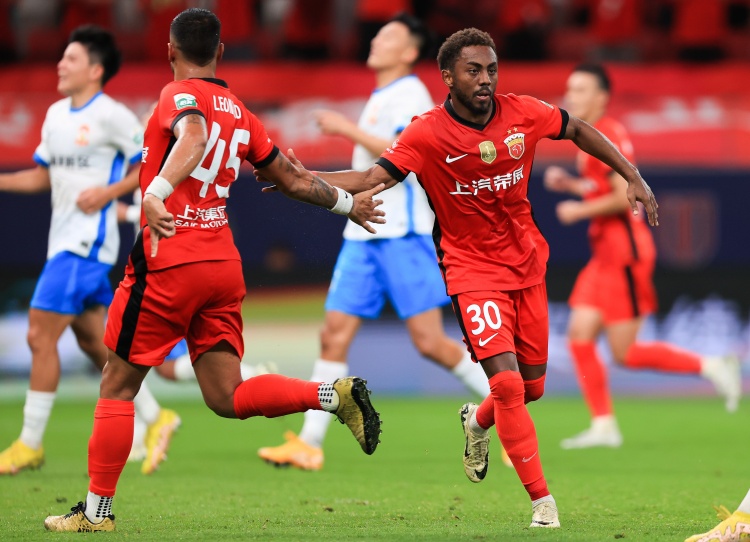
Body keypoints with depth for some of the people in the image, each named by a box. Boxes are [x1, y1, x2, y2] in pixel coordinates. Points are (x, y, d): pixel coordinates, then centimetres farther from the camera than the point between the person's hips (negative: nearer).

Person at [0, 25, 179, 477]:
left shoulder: (111, 116, -11)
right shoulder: (56, 114, 13)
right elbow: (43, 175, 21)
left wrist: (109, 192, -17)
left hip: (87, 242, -9)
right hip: (64, 241, 9)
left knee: (41, 335, -9)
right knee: (93, 340, 12)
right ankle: (156, 418, 21)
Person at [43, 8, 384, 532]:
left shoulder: (180, 94, -4)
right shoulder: (241, 113, 15)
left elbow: (194, 136, -28)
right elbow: (297, 180, 22)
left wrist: (156, 192, -42)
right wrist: (347, 203, 39)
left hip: (168, 262, -6)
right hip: (224, 265, 6)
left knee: (117, 387, 5)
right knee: (228, 397, 8)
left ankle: (96, 511, 9)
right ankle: (337, 394, -9)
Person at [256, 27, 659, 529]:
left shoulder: (524, 114, -6)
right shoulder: (427, 134, -16)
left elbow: (579, 130, 10)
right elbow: (375, 177, -22)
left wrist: (633, 178, 7)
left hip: (527, 262, 4)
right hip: (472, 268, -4)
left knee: (533, 387, 11)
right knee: (507, 383, -18)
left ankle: (478, 421, 46)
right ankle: (543, 500, -9)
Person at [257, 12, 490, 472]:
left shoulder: (410, 94, -8)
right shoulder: (380, 99, 20)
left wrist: (349, 129, -19)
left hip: (402, 235, -9)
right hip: (364, 235, 9)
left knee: (429, 340, -11)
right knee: (335, 334, 0)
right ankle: (310, 444, -1)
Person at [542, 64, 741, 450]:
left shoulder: (607, 136, -14)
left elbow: (626, 196, -21)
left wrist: (580, 210, -12)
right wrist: (569, 184, 13)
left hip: (625, 254, -10)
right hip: (605, 255, 10)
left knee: (625, 353, -7)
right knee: (579, 335, 1)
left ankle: (710, 367, 4)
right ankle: (604, 426, 2)